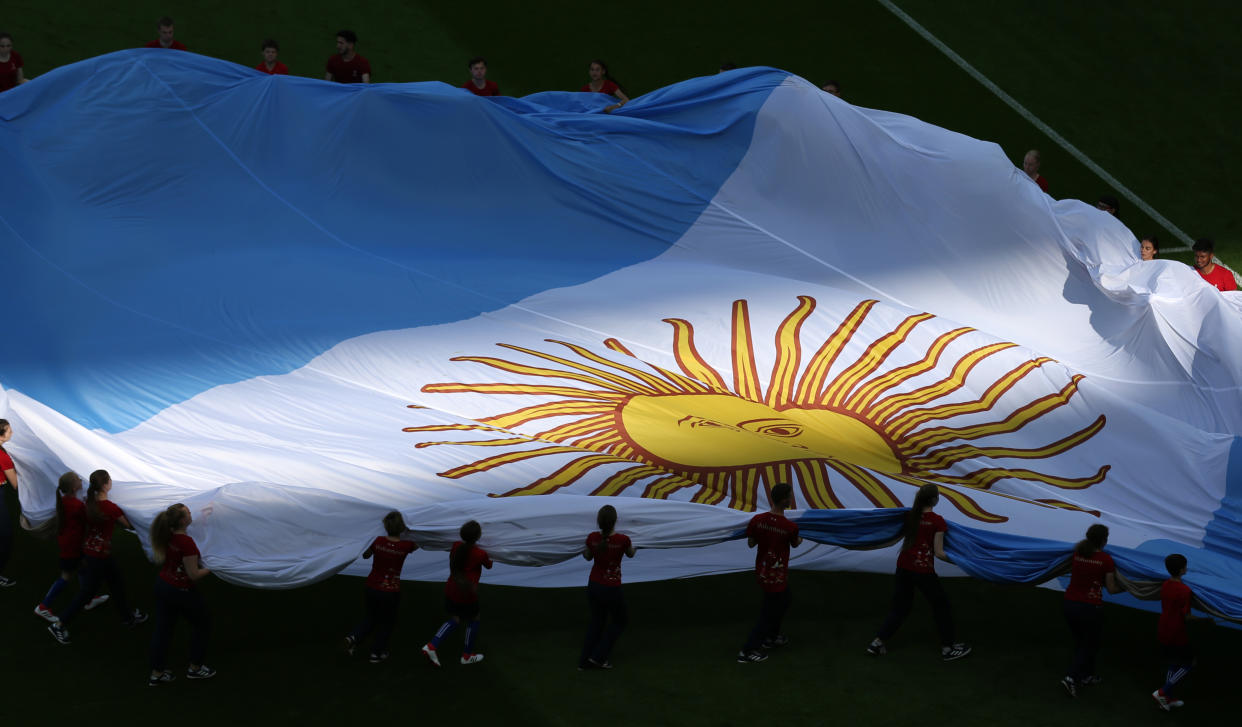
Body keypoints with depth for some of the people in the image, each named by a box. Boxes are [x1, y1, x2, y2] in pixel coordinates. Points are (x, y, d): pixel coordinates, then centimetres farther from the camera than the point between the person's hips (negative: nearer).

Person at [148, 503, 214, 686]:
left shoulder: (167, 537, -6)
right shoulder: (187, 543, -28)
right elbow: (193, 575, -25)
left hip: (162, 584, 7)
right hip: (181, 591, -7)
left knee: (163, 628, 14)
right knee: (200, 624, 17)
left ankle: (156, 673, 19)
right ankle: (195, 667, 27)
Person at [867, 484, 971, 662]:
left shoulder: (909, 516, 2)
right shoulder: (937, 522, -13)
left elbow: (899, 535, 15)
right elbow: (938, 553, -13)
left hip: (903, 566, 5)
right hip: (923, 570, -5)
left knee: (900, 607, 17)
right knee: (941, 605, 13)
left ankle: (877, 642, 11)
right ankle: (948, 648, 18)